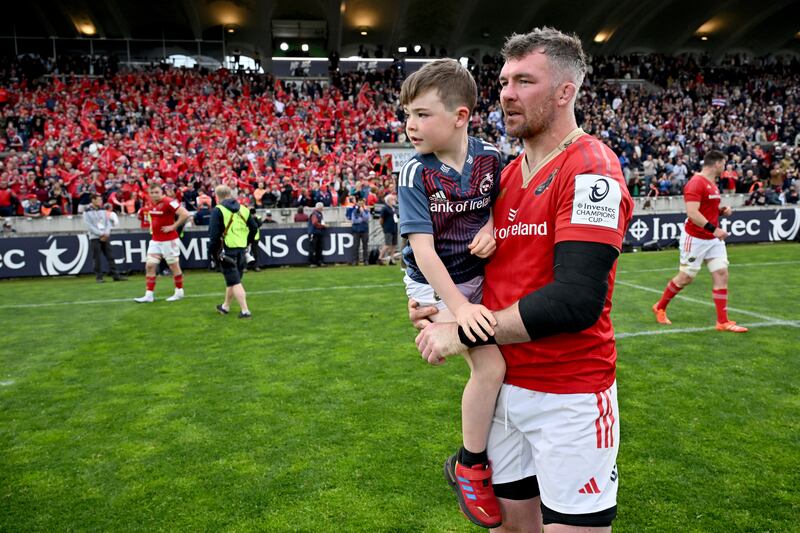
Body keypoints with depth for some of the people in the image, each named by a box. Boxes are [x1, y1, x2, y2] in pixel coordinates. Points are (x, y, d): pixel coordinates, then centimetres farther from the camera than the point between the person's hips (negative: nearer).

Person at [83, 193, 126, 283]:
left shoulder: (103, 210, 13)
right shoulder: (87, 212, -3)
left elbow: (108, 222, 11)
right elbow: (89, 226, -9)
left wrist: (106, 233, -5)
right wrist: (101, 234, -13)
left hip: (105, 237, 5)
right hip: (94, 238, -5)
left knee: (110, 256, 2)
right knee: (97, 258, -3)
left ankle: (115, 275, 3)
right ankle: (99, 277, 3)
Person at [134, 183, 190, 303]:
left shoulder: (169, 202, -16)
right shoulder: (151, 204, 9)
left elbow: (185, 214, -24)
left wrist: (173, 227, -19)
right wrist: (152, 226, 15)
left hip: (169, 241, -7)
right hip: (155, 240, 7)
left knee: (174, 266, 4)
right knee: (150, 266, 2)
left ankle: (179, 292, 18)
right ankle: (149, 295, 6)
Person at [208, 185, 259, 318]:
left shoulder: (218, 210, -8)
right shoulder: (243, 209, 8)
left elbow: (214, 234, -13)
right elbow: (254, 228, 9)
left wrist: (212, 251, -3)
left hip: (227, 250, -6)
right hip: (241, 249, 6)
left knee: (234, 282, -2)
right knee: (234, 279, 19)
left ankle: (245, 310, -8)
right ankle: (225, 306, 36)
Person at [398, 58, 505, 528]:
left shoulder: (490, 157, -8)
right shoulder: (416, 173, -17)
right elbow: (422, 246, -23)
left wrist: (493, 227, -13)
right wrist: (459, 306, -31)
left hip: (480, 274, 5)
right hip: (436, 283, -5)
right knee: (490, 364, -17)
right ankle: (470, 467, 4)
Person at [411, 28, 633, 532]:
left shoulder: (591, 172, -16)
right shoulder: (508, 175, 9)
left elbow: (576, 300, -25)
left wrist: (465, 332, -20)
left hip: (569, 396, -7)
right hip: (505, 385, 8)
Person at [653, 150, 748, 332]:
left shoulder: (713, 184, 13)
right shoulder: (696, 183, -17)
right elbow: (692, 212, -25)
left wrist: (722, 210, 6)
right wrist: (714, 229, -26)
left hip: (714, 239, 8)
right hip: (695, 239, -8)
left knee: (721, 274, 1)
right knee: (685, 278, 2)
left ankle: (723, 321, 5)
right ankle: (660, 307, 24)